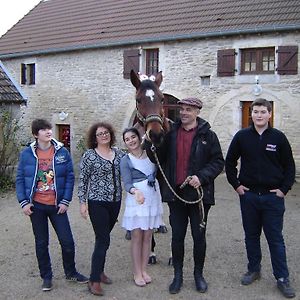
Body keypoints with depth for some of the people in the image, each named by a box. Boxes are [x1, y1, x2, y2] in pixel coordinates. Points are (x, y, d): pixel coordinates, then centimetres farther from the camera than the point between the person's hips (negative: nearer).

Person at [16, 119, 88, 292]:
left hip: (57, 205, 0)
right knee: (41, 243, 11)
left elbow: (70, 177, -2)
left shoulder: (62, 152, -3)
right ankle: (46, 276, 28)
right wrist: (24, 202, -7)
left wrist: (65, 201, -8)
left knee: (67, 241, 4)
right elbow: (20, 179, 1)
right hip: (36, 206, 0)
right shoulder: (27, 154, -2)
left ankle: (71, 272, 27)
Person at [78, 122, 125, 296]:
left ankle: (99, 271, 30)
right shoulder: (89, 155, -6)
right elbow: (82, 180, -5)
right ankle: (94, 280, 4)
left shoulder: (119, 153, 7)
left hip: (115, 202, 5)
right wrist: (83, 202, -9)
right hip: (97, 203, -5)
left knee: (103, 238, 15)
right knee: (103, 240, -6)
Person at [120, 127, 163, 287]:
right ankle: (137, 273, 16)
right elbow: (127, 183, -15)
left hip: (153, 199, 3)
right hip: (136, 200, -3)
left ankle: (144, 270, 23)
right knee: (137, 237, 4)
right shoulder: (126, 160, -5)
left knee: (147, 236, 11)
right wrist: (135, 191, -34)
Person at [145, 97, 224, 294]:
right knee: (177, 236, 11)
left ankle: (199, 274, 30)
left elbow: (218, 162, -5)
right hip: (175, 193, 2)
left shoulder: (208, 135, -3)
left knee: (199, 236, 11)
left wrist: (202, 177, -19)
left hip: (199, 193, -2)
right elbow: (158, 158, 5)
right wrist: (150, 141, -12)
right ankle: (178, 275, 27)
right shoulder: (171, 134, 4)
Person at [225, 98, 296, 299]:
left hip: (273, 196, -1)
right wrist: (236, 184, 1)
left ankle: (282, 278, 15)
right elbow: (230, 162, 8)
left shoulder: (278, 137, -3)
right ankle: (254, 269, 30)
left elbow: (289, 166, 3)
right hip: (248, 195, 2)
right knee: (251, 235, 14)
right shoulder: (242, 136, -1)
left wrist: (284, 189, -4)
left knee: (275, 238, 4)